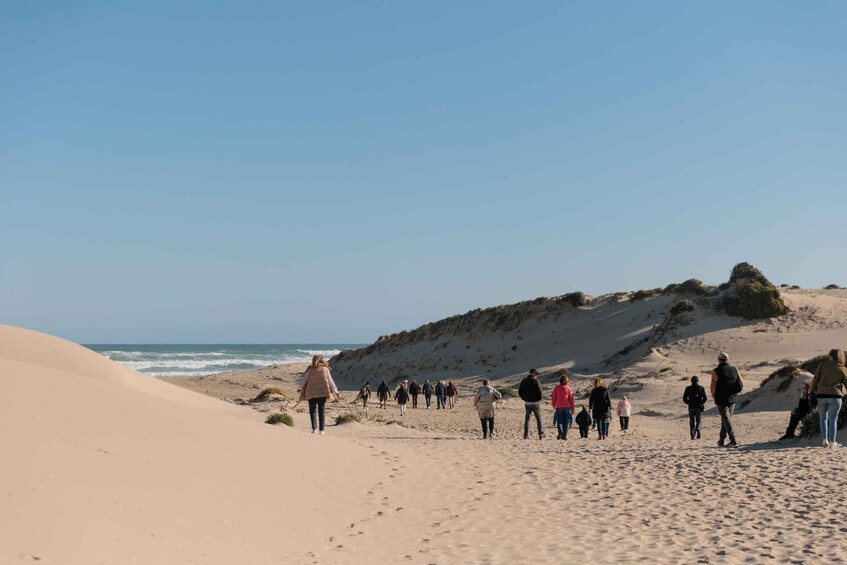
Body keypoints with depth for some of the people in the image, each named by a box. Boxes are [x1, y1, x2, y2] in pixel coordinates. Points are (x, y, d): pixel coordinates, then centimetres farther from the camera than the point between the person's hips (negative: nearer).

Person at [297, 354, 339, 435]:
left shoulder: (310, 370, 2)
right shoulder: (325, 369, 5)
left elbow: (303, 379, 8)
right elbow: (331, 382, 7)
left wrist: (299, 388, 25)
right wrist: (336, 392, 16)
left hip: (312, 393, -1)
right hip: (323, 393, 1)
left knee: (313, 410, 3)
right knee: (322, 411, 10)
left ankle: (314, 428, -12)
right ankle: (321, 430, 6)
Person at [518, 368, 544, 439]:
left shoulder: (524, 380, 6)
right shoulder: (535, 380, -11)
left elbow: (519, 391, 7)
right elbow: (539, 391, -17)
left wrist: (524, 398, 13)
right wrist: (539, 399, -2)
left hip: (526, 403, 4)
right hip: (534, 402, -4)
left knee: (527, 418, 7)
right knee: (538, 418, 11)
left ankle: (526, 435, 2)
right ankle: (541, 434, 15)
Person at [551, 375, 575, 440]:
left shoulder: (557, 388, 1)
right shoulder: (568, 388, 2)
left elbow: (553, 398, 3)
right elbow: (571, 399, 1)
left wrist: (554, 406, 18)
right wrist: (572, 408, 7)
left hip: (559, 407, 0)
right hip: (567, 407, 0)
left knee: (559, 421, 4)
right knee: (566, 422, 7)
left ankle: (560, 432, -21)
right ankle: (564, 435, 2)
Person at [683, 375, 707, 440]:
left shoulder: (688, 388, -1)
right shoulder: (701, 388, -2)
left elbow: (684, 399, -2)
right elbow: (705, 398, -6)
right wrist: (701, 403, 9)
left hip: (691, 407, 0)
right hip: (699, 407, 0)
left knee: (692, 421, 8)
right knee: (698, 420, 13)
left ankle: (693, 435, -2)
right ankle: (697, 430, -14)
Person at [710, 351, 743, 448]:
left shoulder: (716, 371, -11)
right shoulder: (734, 370, 5)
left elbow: (712, 387, -15)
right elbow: (742, 384, 7)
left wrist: (714, 397, 2)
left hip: (721, 399, -5)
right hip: (732, 399, 5)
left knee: (727, 420, -3)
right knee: (726, 419, 16)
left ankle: (733, 441, -12)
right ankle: (721, 441, 24)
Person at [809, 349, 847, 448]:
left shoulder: (823, 365, 0)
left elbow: (815, 379, 0)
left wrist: (812, 391, 12)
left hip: (821, 395, 1)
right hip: (835, 396, -1)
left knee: (823, 418, 15)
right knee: (833, 419, 4)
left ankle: (825, 440, 5)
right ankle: (832, 442, 3)